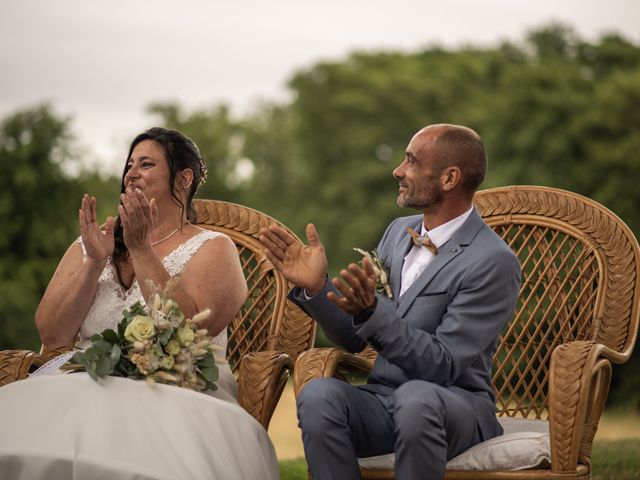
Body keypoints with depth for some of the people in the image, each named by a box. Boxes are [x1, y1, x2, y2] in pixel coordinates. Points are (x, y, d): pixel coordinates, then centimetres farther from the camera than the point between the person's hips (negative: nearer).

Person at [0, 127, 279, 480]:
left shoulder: (211, 249, 9)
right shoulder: (87, 247, 21)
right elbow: (52, 337, 7)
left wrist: (141, 249, -9)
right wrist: (95, 262, -3)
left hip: (176, 390, -3)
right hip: (84, 385, 3)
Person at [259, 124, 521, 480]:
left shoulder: (494, 261, -13)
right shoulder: (399, 231, 11)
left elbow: (441, 366, -18)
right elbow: (355, 338, 14)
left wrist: (372, 310, -30)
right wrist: (315, 287, -4)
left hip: (454, 407, -5)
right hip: (382, 398, 6)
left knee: (415, 397, -39)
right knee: (318, 393, -27)